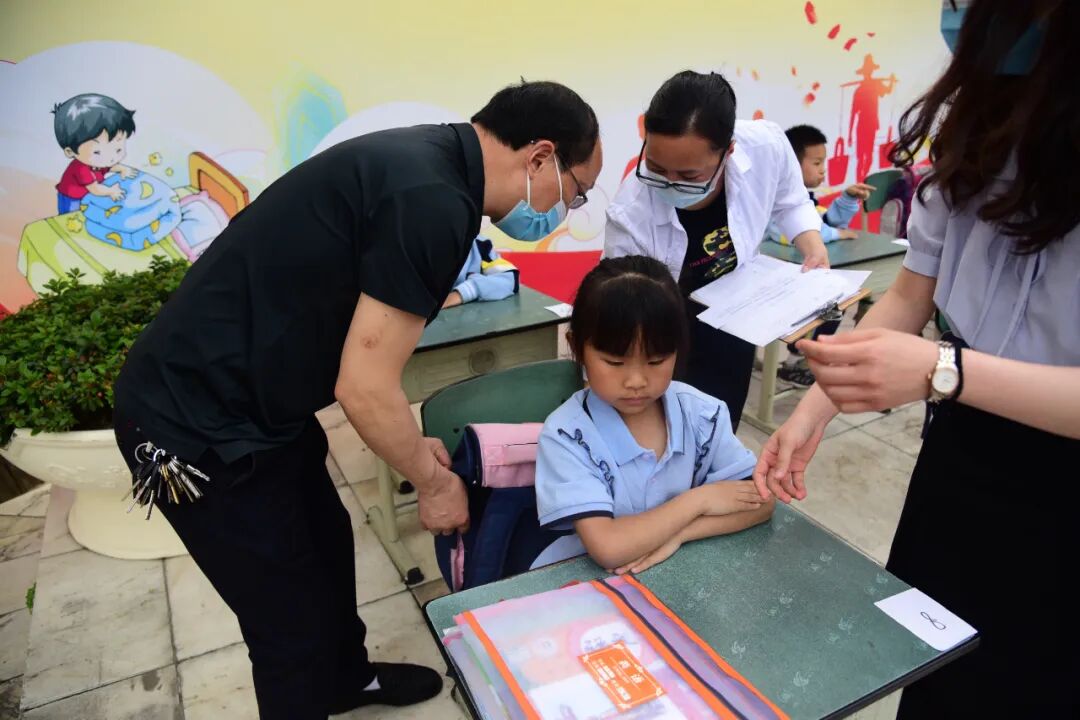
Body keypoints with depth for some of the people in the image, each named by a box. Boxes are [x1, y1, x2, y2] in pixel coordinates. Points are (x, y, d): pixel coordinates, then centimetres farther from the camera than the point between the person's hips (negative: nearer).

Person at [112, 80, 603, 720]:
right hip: (198, 426, -10)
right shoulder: (433, 201, -26)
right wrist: (434, 482, -5)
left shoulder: (423, 159, 4)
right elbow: (363, 388, -23)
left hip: (242, 397, 10)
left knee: (329, 544, 25)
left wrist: (413, 444, 12)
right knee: (293, 620, 7)